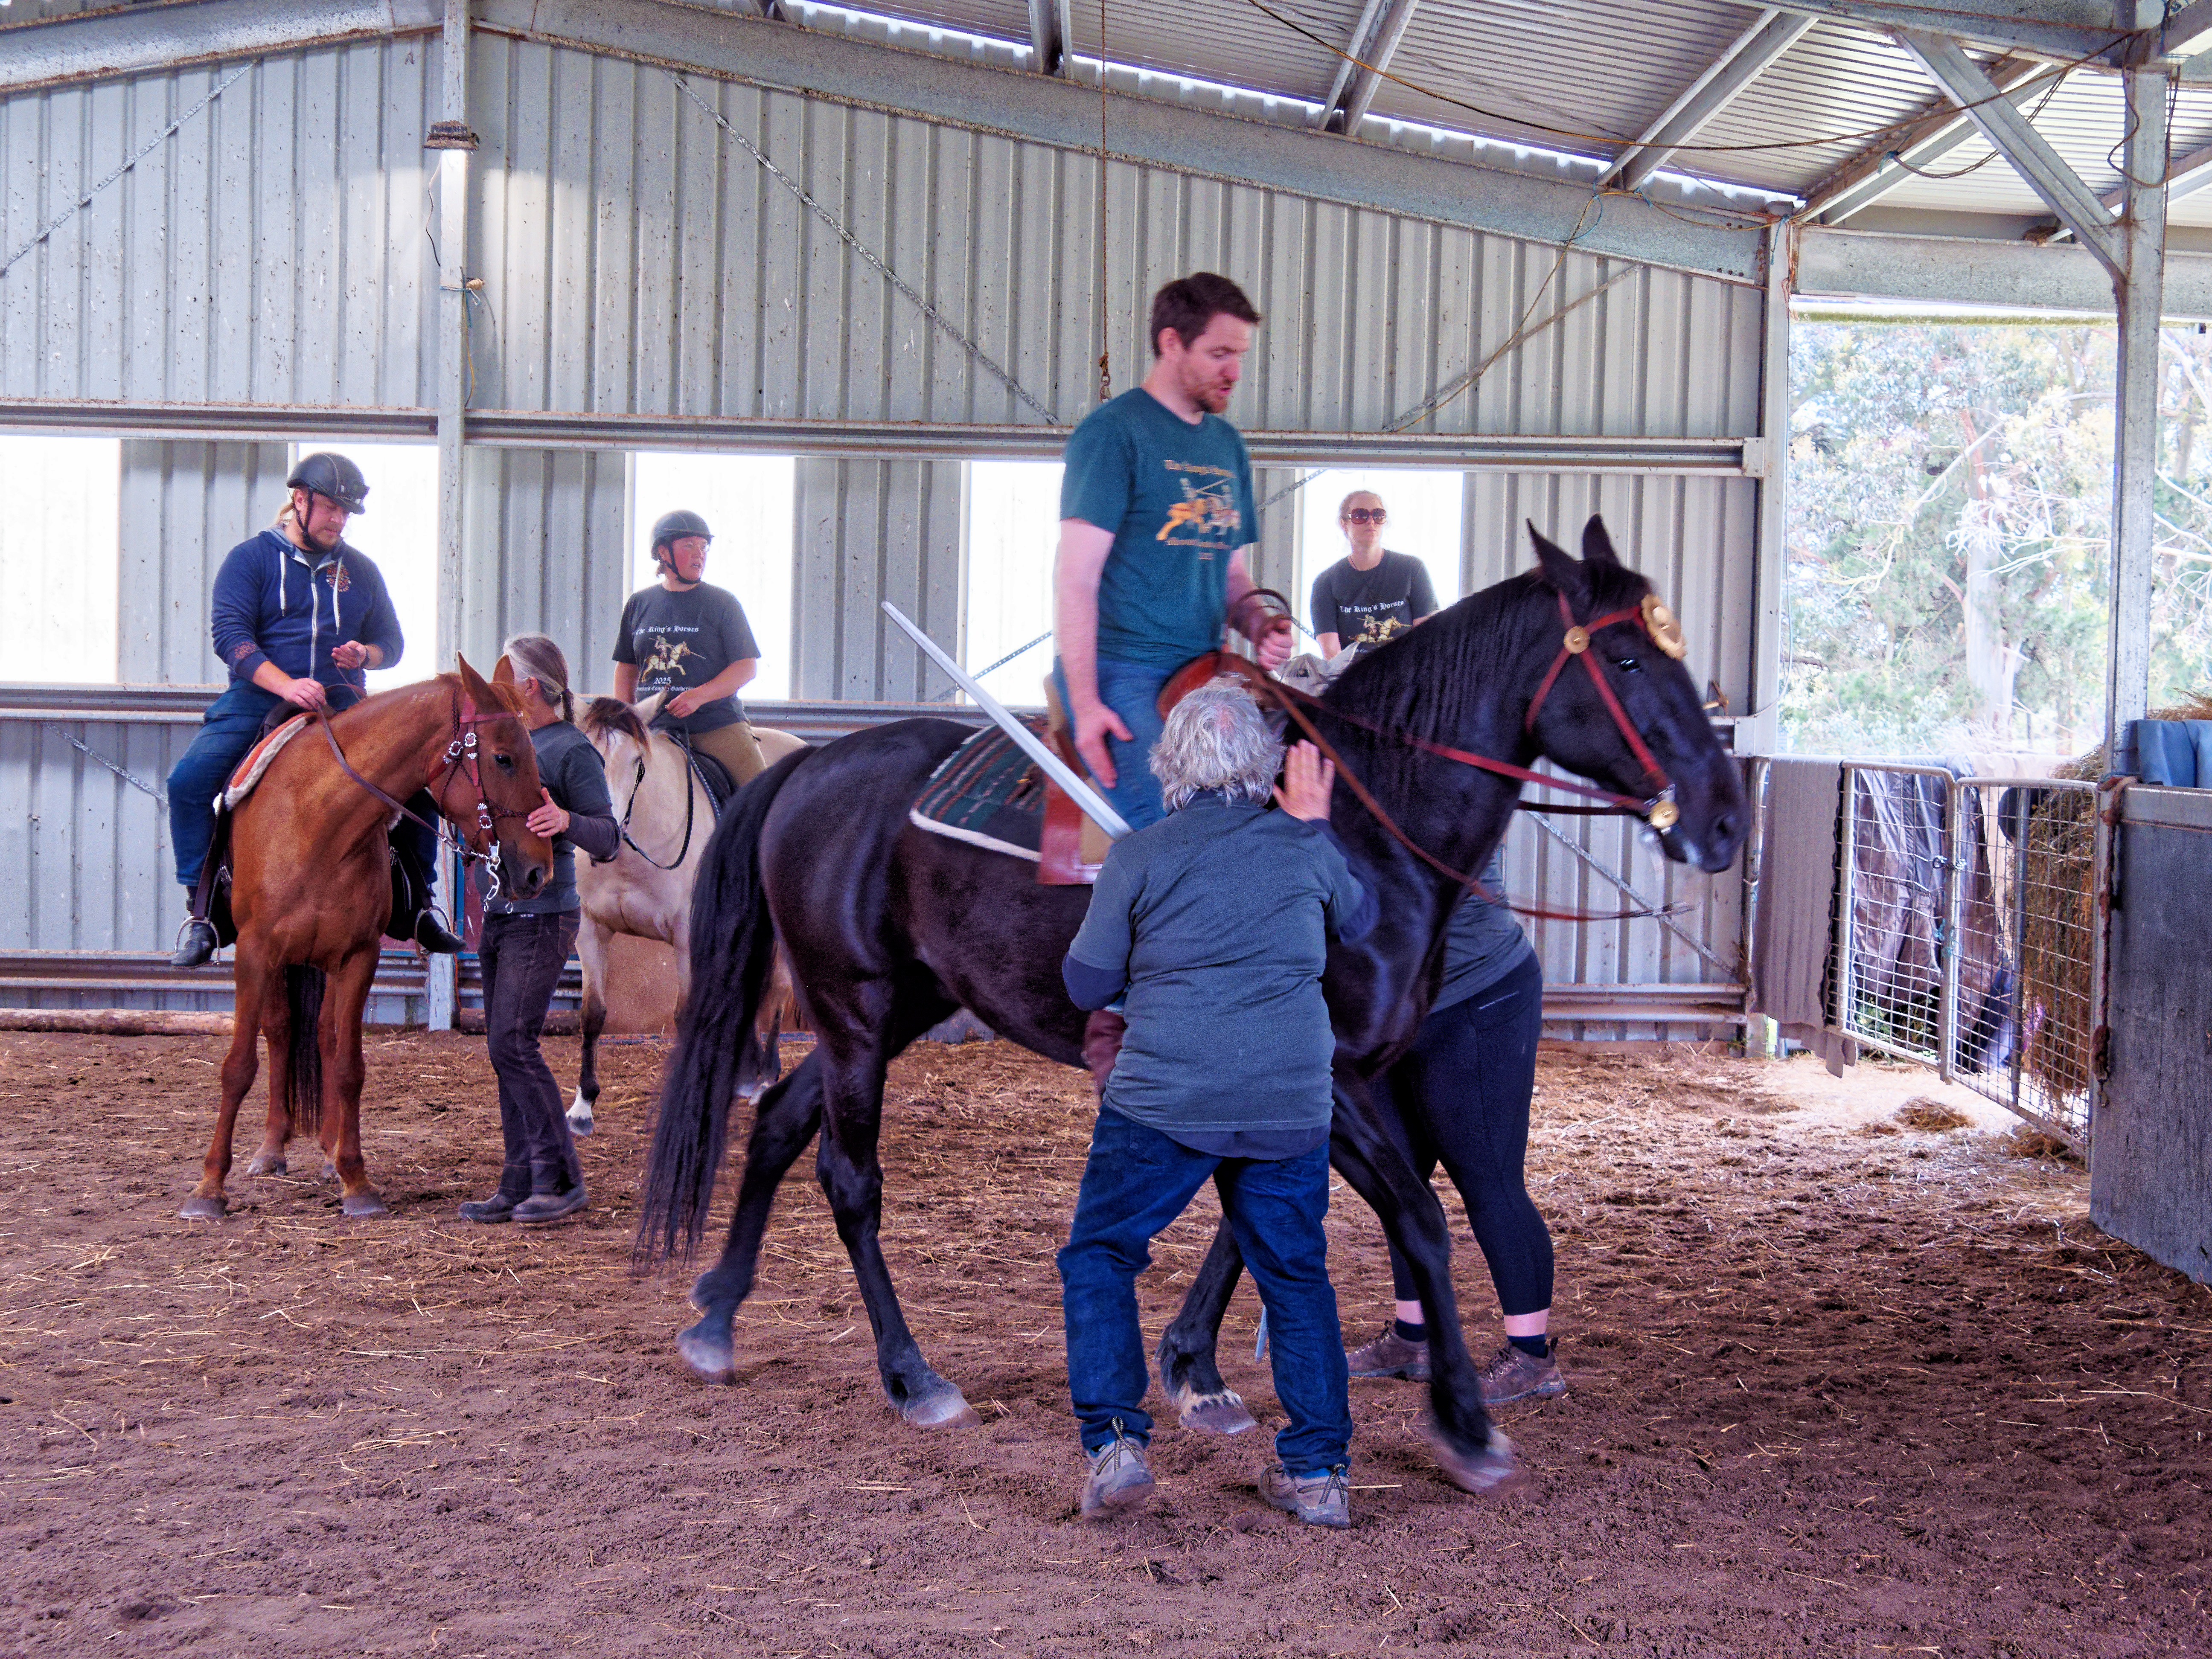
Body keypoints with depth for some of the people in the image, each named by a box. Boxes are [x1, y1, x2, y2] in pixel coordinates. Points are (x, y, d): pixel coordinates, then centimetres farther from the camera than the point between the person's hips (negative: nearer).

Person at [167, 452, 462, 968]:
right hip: (259, 701, -3)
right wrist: (287, 686, -25)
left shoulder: (360, 570, 14)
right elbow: (230, 635, -10)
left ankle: (414, 906, 5)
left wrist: (365, 655, -7)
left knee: (419, 781, -10)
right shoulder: (251, 559, 1)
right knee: (190, 779, -25)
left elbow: (391, 642, 19)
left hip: (343, 708, 3)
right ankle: (201, 909, -14)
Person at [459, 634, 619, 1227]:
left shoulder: (573, 751, -10)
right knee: (505, 1047, 8)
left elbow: (609, 840, -14)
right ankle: (521, 1185, 12)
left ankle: (561, 1178, -7)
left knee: (512, 1041, -14)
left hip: (542, 917, -9)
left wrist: (567, 822, -33)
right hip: (498, 914, 9)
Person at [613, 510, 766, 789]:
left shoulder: (722, 603, 3)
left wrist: (699, 695, -16)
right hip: (653, 728, 3)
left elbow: (748, 667, -3)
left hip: (718, 725, -3)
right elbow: (626, 667, 18)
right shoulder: (639, 604, 11)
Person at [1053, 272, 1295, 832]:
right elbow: (1077, 575, -10)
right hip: (1123, 673, -7)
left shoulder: (1227, 444, 18)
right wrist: (1085, 701, -17)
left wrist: (1260, 625, 2)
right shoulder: (1113, 432, -5)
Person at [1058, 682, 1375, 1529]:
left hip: (1163, 1104, -2)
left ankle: (1115, 1441, -1)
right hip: (1292, 1108, 3)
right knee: (1297, 1276, 17)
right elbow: (1361, 922, 26)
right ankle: (1318, 1471, 16)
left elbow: (1086, 984, 7)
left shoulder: (1138, 857, -1)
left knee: (1099, 1257, 13)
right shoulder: (1306, 849, 6)